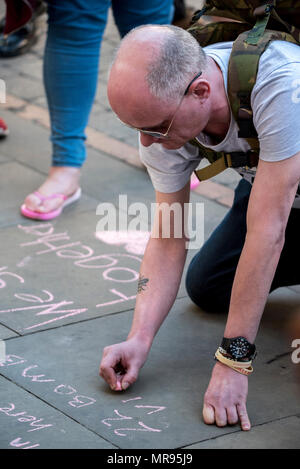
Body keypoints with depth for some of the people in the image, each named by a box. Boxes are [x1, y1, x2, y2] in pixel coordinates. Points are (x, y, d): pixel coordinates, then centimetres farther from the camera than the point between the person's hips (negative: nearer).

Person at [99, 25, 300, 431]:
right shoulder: (162, 111, -23)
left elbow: (267, 232, -40)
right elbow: (169, 234, -16)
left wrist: (233, 360, -36)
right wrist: (139, 339, -28)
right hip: (266, 182, 6)